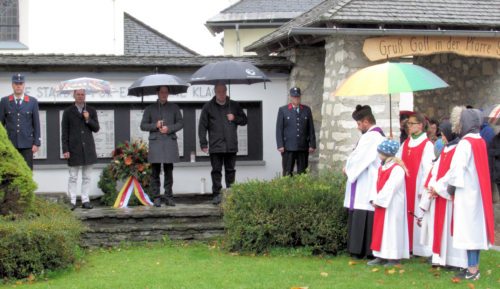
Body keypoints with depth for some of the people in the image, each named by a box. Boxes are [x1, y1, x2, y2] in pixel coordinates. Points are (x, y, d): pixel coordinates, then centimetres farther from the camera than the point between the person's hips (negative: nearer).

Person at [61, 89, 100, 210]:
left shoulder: (91, 111, 9)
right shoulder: (68, 112, 3)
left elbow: (96, 128, 6)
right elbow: (64, 132, 1)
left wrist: (88, 119, -11)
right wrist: (65, 150, -6)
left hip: (88, 148, 2)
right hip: (74, 149, -2)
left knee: (87, 177, 5)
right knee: (73, 177, -1)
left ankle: (85, 201, 9)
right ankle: (72, 202, 2)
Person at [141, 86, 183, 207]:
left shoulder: (174, 107, 13)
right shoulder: (150, 108, 10)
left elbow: (180, 123, 8)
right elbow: (143, 125, 9)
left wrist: (169, 128, -8)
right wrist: (155, 125, -8)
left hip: (170, 142, 1)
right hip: (155, 142, -1)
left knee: (169, 171, 2)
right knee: (155, 172, -2)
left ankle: (169, 197, 7)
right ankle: (156, 198, 1)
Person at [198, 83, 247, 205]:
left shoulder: (234, 105, 11)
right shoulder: (208, 107, 5)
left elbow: (244, 120, 17)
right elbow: (202, 126, 3)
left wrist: (235, 118, -4)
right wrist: (203, 143, -4)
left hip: (231, 146, 2)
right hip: (215, 146, -2)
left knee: (230, 170, 6)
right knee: (216, 171, -1)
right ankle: (217, 195, 2)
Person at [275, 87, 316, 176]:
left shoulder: (307, 110, 10)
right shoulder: (282, 110, 4)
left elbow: (311, 128, 9)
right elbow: (279, 129, 1)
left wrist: (312, 145, 3)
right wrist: (280, 145, -7)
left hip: (303, 148, 2)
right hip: (288, 148, -2)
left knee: (302, 173, 4)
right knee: (287, 173, -2)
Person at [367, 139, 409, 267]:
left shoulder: (397, 168, -17)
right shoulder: (382, 167, 12)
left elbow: (390, 187, -20)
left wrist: (378, 200, -17)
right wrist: (374, 199, 0)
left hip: (392, 205, -9)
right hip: (381, 203, 9)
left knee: (391, 229, -5)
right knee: (380, 229, 10)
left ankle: (393, 257, 0)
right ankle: (381, 256, 16)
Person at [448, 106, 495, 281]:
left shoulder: (465, 143, -16)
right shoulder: (480, 141, 10)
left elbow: (457, 168, -19)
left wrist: (451, 187, -5)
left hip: (466, 192, -8)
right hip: (478, 190, 8)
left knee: (468, 228, -5)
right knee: (476, 227, 11)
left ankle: (472, 270, -4)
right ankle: (474, 266, 16)